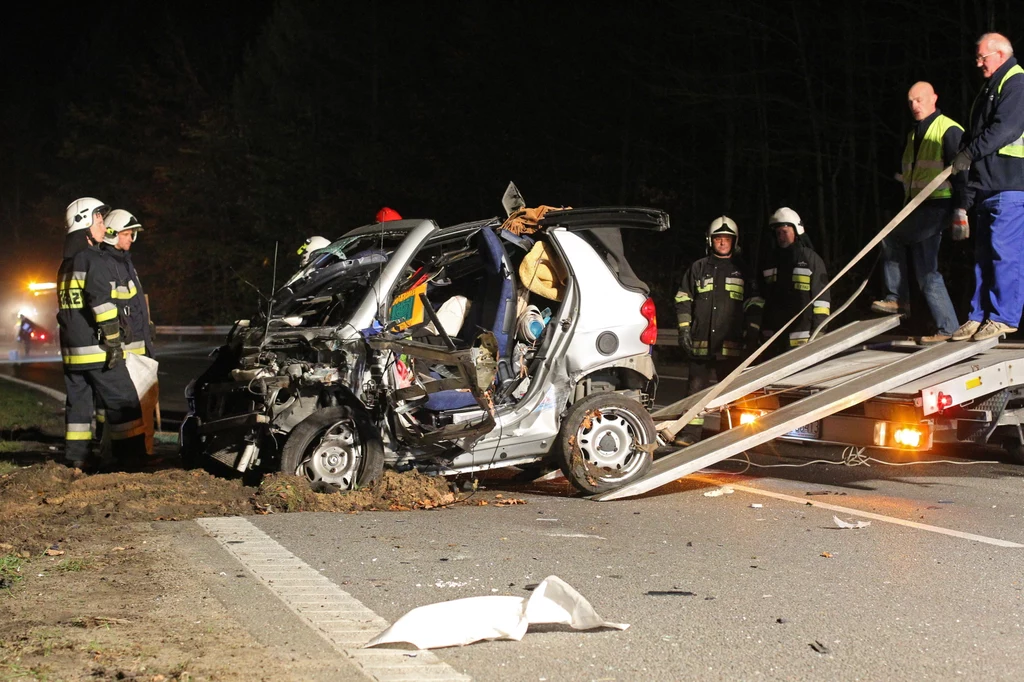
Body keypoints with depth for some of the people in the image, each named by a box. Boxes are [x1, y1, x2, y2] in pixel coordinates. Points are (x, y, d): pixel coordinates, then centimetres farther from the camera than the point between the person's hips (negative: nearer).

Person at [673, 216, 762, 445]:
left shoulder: (743, 271, 12)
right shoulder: (698, 268, 11)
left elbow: (755, 303, 16)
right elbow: (683, 299, 13)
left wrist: (752, 329, 4)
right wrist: (684, 329, 4)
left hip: (731, 343, 0)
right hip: (701, 341, 0)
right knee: (697, 387, -2)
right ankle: (690, 433, 0)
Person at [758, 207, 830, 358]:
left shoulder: (811, 258, 1)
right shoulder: (771, 260, 17)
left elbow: (821, 295, -3)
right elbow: (761, 294, 25)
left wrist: (819, 329, -8)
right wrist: (756, 327, 18)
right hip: (773, 334, 5)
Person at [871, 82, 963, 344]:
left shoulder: (949, 131, -7)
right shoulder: (914, 135, 19)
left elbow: (959, 173, -14)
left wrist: (960, 210, -20)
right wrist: (904, 210, 23)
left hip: (939, 207, -9)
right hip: (918, 210, 9)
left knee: (891, 238, -15)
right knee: (927, 274, 4)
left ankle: (896, 298, -5)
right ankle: (948, 329, 5)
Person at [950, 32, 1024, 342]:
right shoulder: (990, 88, 23)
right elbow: (975, 132, 25)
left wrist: (970, 153, -17)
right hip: (987, 185, 10)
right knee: (983, 254, 10)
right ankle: (980, 316, 14)